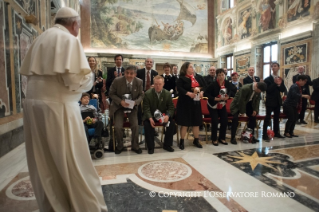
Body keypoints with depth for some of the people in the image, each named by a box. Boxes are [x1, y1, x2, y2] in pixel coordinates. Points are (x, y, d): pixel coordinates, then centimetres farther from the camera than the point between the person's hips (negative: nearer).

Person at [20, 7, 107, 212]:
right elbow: (78, 78, -17)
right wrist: (90, 76, 3)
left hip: (34, 102, 8)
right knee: (74, 162, 1)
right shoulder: (70, 40, -7)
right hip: (58, 105, -7)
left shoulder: (40, 39, 15)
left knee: (44, 163, 14)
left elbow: (27, 72, 18)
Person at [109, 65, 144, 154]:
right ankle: (119, 146, 15)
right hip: (119, 106, -1)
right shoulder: (117, 81, -15)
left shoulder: (139, 82, -10)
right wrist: (120, 101, -22)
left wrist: (135, 102, -20)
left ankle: (135, 146, 13)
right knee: (118, 127, -16)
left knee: (135, 125, -15)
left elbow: (141, 95, 2)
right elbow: (111, 93, -5)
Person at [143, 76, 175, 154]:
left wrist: (167, 116, -26)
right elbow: (146, 108, -12)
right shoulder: (147, 93, -9)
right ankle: (150, 147, -10)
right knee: (147, 124, -31)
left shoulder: (167, 94, -3)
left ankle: (167, 145, 1)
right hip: (150, 115, -2)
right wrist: (150, 118, -31)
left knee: (172, 123, -21)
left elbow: (171, 108, -3)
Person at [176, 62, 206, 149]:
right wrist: (189, 93, -26)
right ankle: (182, 141, 13)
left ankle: (196, 140, 24)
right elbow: (179, 88, -17)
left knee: (196, 122, 10)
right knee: (185, 122, 0)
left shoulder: (198, 77, 10)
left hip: (196, 101, 5)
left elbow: (204, 85, 10)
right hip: (185, 102, -5)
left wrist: (202, 92, -9)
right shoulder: (181, 78, -5)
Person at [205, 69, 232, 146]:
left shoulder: (228, 83, -7)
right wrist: (214, 98, -27)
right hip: (213, 105, -5)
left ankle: (222, 138, 19)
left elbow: (230, 91, 11)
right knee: (215, 121, -11)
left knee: (224, 121, 0)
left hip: (222, 105, 5)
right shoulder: (213, 84, -22)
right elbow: (206, 93, -19)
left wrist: (228, 96, -9)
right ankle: (214, 139, 8)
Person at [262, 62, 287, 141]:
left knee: (276, 117, 14)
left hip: (277, 101, 6)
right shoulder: (268, 79, -7)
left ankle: (276, 132, 26)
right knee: (268, 117, -7)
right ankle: (264, 134, -6)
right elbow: (268, 90, -16)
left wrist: (279, 84, -13)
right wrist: (275, 83, -22)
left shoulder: (280, 79, 10)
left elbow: (283, 90, 3)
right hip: (270, 101, -6)